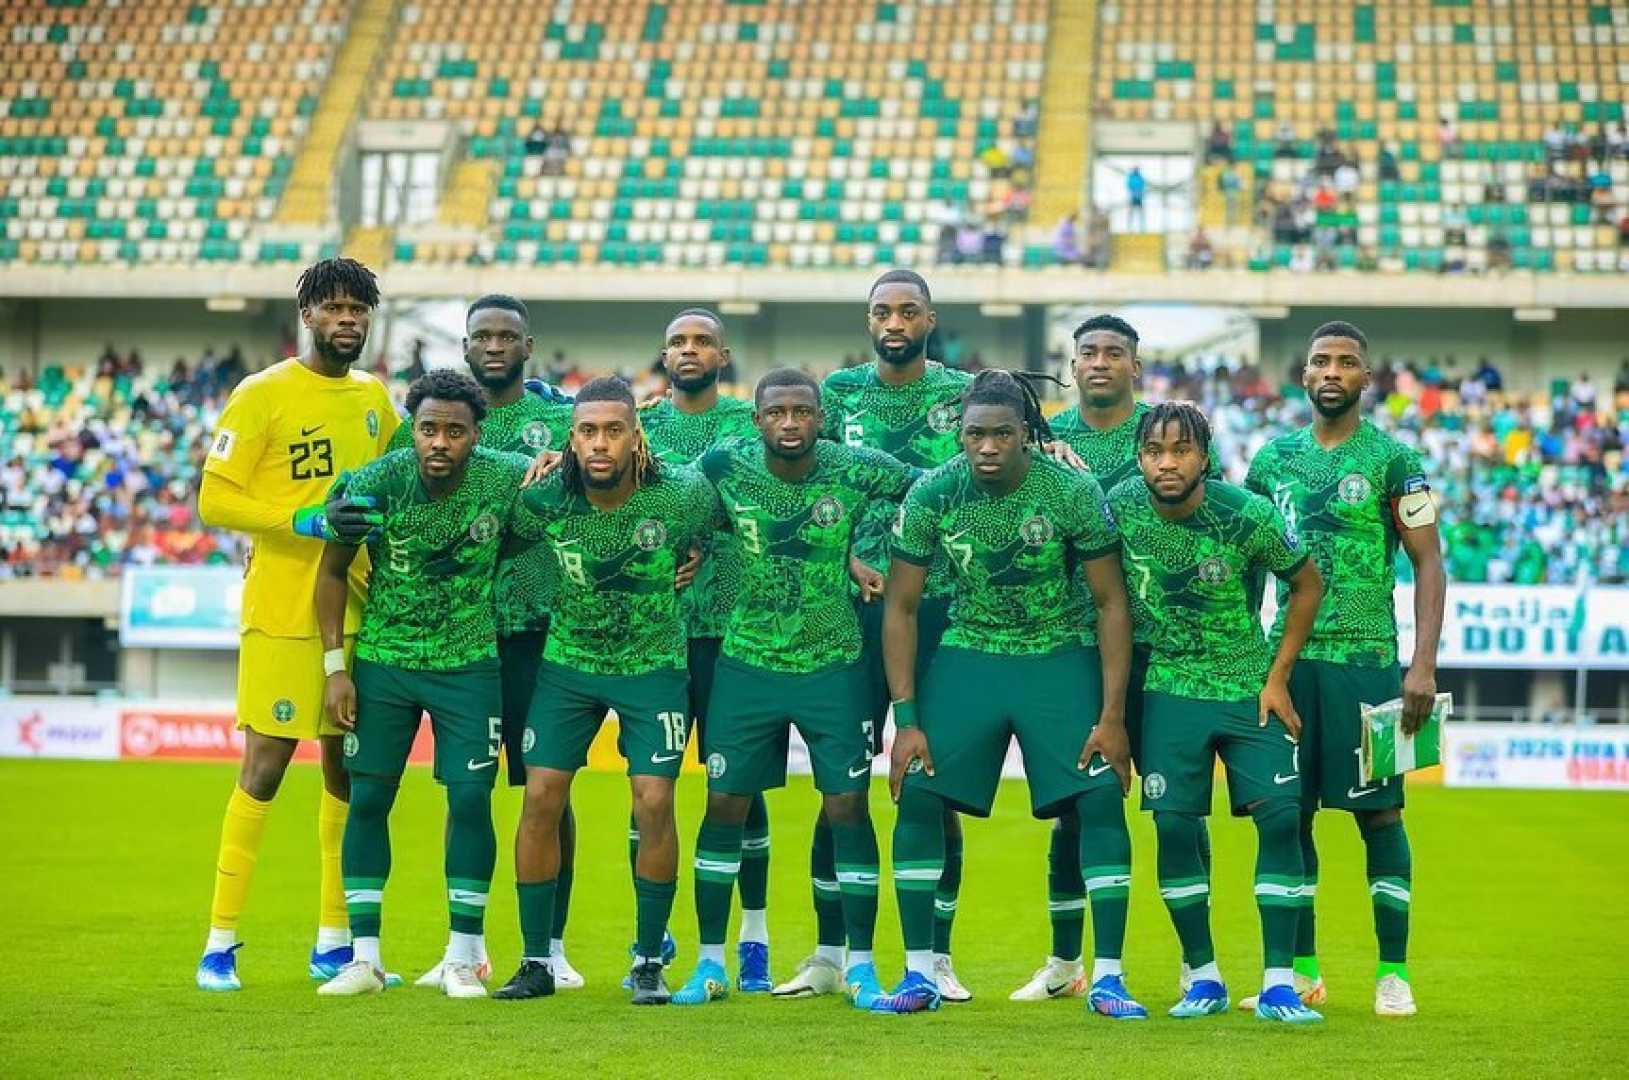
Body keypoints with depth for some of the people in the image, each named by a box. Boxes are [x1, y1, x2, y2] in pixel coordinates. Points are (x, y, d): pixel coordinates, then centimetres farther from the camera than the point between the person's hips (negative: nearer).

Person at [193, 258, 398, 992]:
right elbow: (214, 500, -10)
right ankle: (220, 942, 0)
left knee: (347, 765, 8)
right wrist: (307, 521, -19)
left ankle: (333, 942, 16)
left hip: (357, 607, 6)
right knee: (265, 763, -6)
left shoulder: (374, 398, 12)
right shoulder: (262, 396, -6)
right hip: (283, 608, -6)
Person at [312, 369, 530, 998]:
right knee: (367, 798, 0)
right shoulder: (375, 482, -16)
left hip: (469, 664, 0)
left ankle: (464, 957, 6)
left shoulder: (508, 480, -15)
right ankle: (364, 958, 9)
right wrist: (335, 665, -5)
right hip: (381, 660, 0)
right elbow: (332, 572, -2)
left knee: (470, 798, -6)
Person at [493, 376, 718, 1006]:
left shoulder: (682, 495, -19)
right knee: (540, 798, -5)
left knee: (654, 802, -10)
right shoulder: (544, 501, -15)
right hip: (567, 663, 2)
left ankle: (649, 963, 5)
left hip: (654, 665, -2)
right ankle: (536, 963, 6)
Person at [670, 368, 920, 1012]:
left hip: (835, 664, -1)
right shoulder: (725, 466, -7)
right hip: (746, 663, 1)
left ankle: (861, 967, 8)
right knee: (725, 805, 3)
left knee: (848, 807, -2)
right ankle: (710, 963, 15)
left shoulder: (857, 471, -10)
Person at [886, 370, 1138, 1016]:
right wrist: (905, 718, -8)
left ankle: (1107, 979, -4)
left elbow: (1111, 604, -8)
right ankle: (920, 974, 1)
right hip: (969, 654, 1)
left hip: (1062, 658, -1)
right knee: (917, 794, -11)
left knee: (1102, 798, -13)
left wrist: (1112, 715, -12)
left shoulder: (1074, 492, -16)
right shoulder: (932, 495, -12)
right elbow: (900, 607, -4)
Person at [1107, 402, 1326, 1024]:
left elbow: (1307, 585, -2)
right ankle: (1203, 978, 9)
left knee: (1280, 817, -10)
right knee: (1173, 825, -5)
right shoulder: (1120, 506, -10)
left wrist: (1278, 678, -4)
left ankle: (1278, 984, -4)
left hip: (1251, 688, -1)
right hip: (1168, 688, 2)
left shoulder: (1248, 516, -17)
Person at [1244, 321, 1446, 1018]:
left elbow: (1429, 565, -3)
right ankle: (1301, 971, 14)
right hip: (1287, 657, 4)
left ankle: (1394, 972, 4)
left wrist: (1425, 666, -13)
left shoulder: (1392, 460, -1)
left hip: (1365, 659, -4)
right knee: (1290, 811, 5)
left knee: (1377, 810, -3)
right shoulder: (1273, 459, 11)